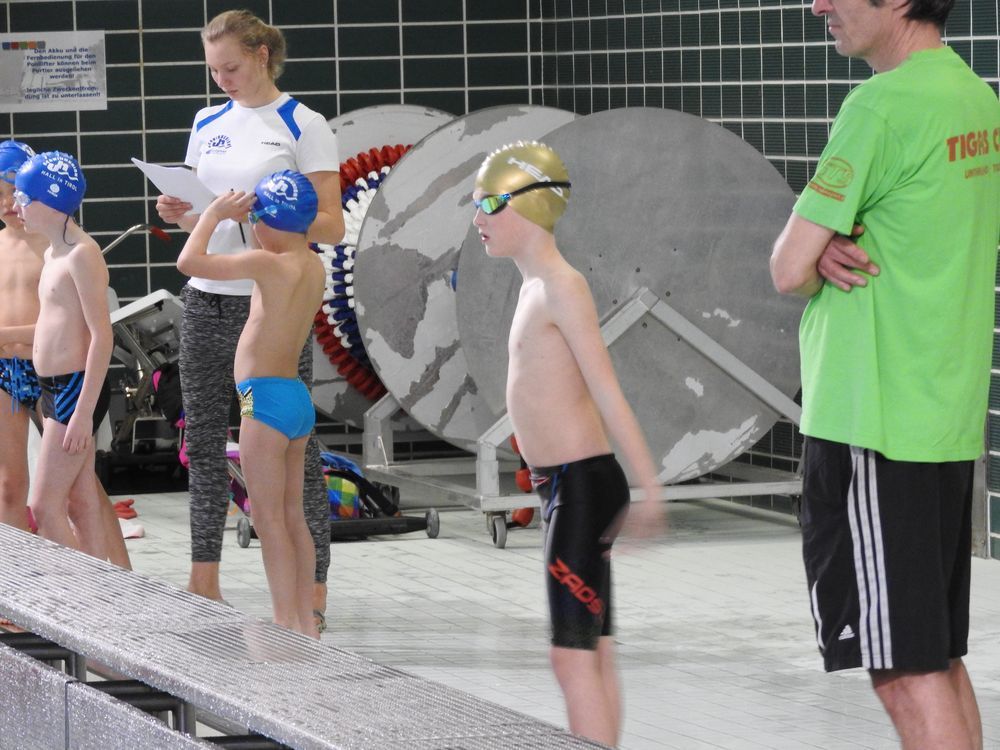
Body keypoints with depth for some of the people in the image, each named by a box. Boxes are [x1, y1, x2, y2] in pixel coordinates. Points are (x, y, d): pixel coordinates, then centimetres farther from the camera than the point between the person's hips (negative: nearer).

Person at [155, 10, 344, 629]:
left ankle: (313, 592, -1)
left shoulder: (303, 126, -3)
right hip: (207, 299, 6)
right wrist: (181, 215, -1)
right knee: (204, 439, 7)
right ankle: (204, 585, 14)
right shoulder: (208, 125, 14)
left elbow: (331, 227, -8)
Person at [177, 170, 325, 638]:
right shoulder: (315, 267, 7)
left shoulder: (270, 264, -16)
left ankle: (286, 628, -4)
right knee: (292, 517, 14)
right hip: (299, 400, 9)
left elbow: (189, 262, -18)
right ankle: (305, 624, 17)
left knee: (269, 519, -4)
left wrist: (215, 213, -4)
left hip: (266, 398, -8)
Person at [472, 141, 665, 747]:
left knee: (574, 655, -11)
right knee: (595, 654, 11)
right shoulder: (536, 287, 16)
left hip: (581, 484, -10)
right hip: (566, 485, 10)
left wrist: (649, 483, -24)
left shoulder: (561, 286, -13)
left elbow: (606, 388, -19)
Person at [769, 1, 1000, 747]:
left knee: (908, 672, -7)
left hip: (872, 425, -9)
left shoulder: (881, 107, -16)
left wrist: (819, 254, 8)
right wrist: (836, 250, -4)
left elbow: (788, 270, -13)